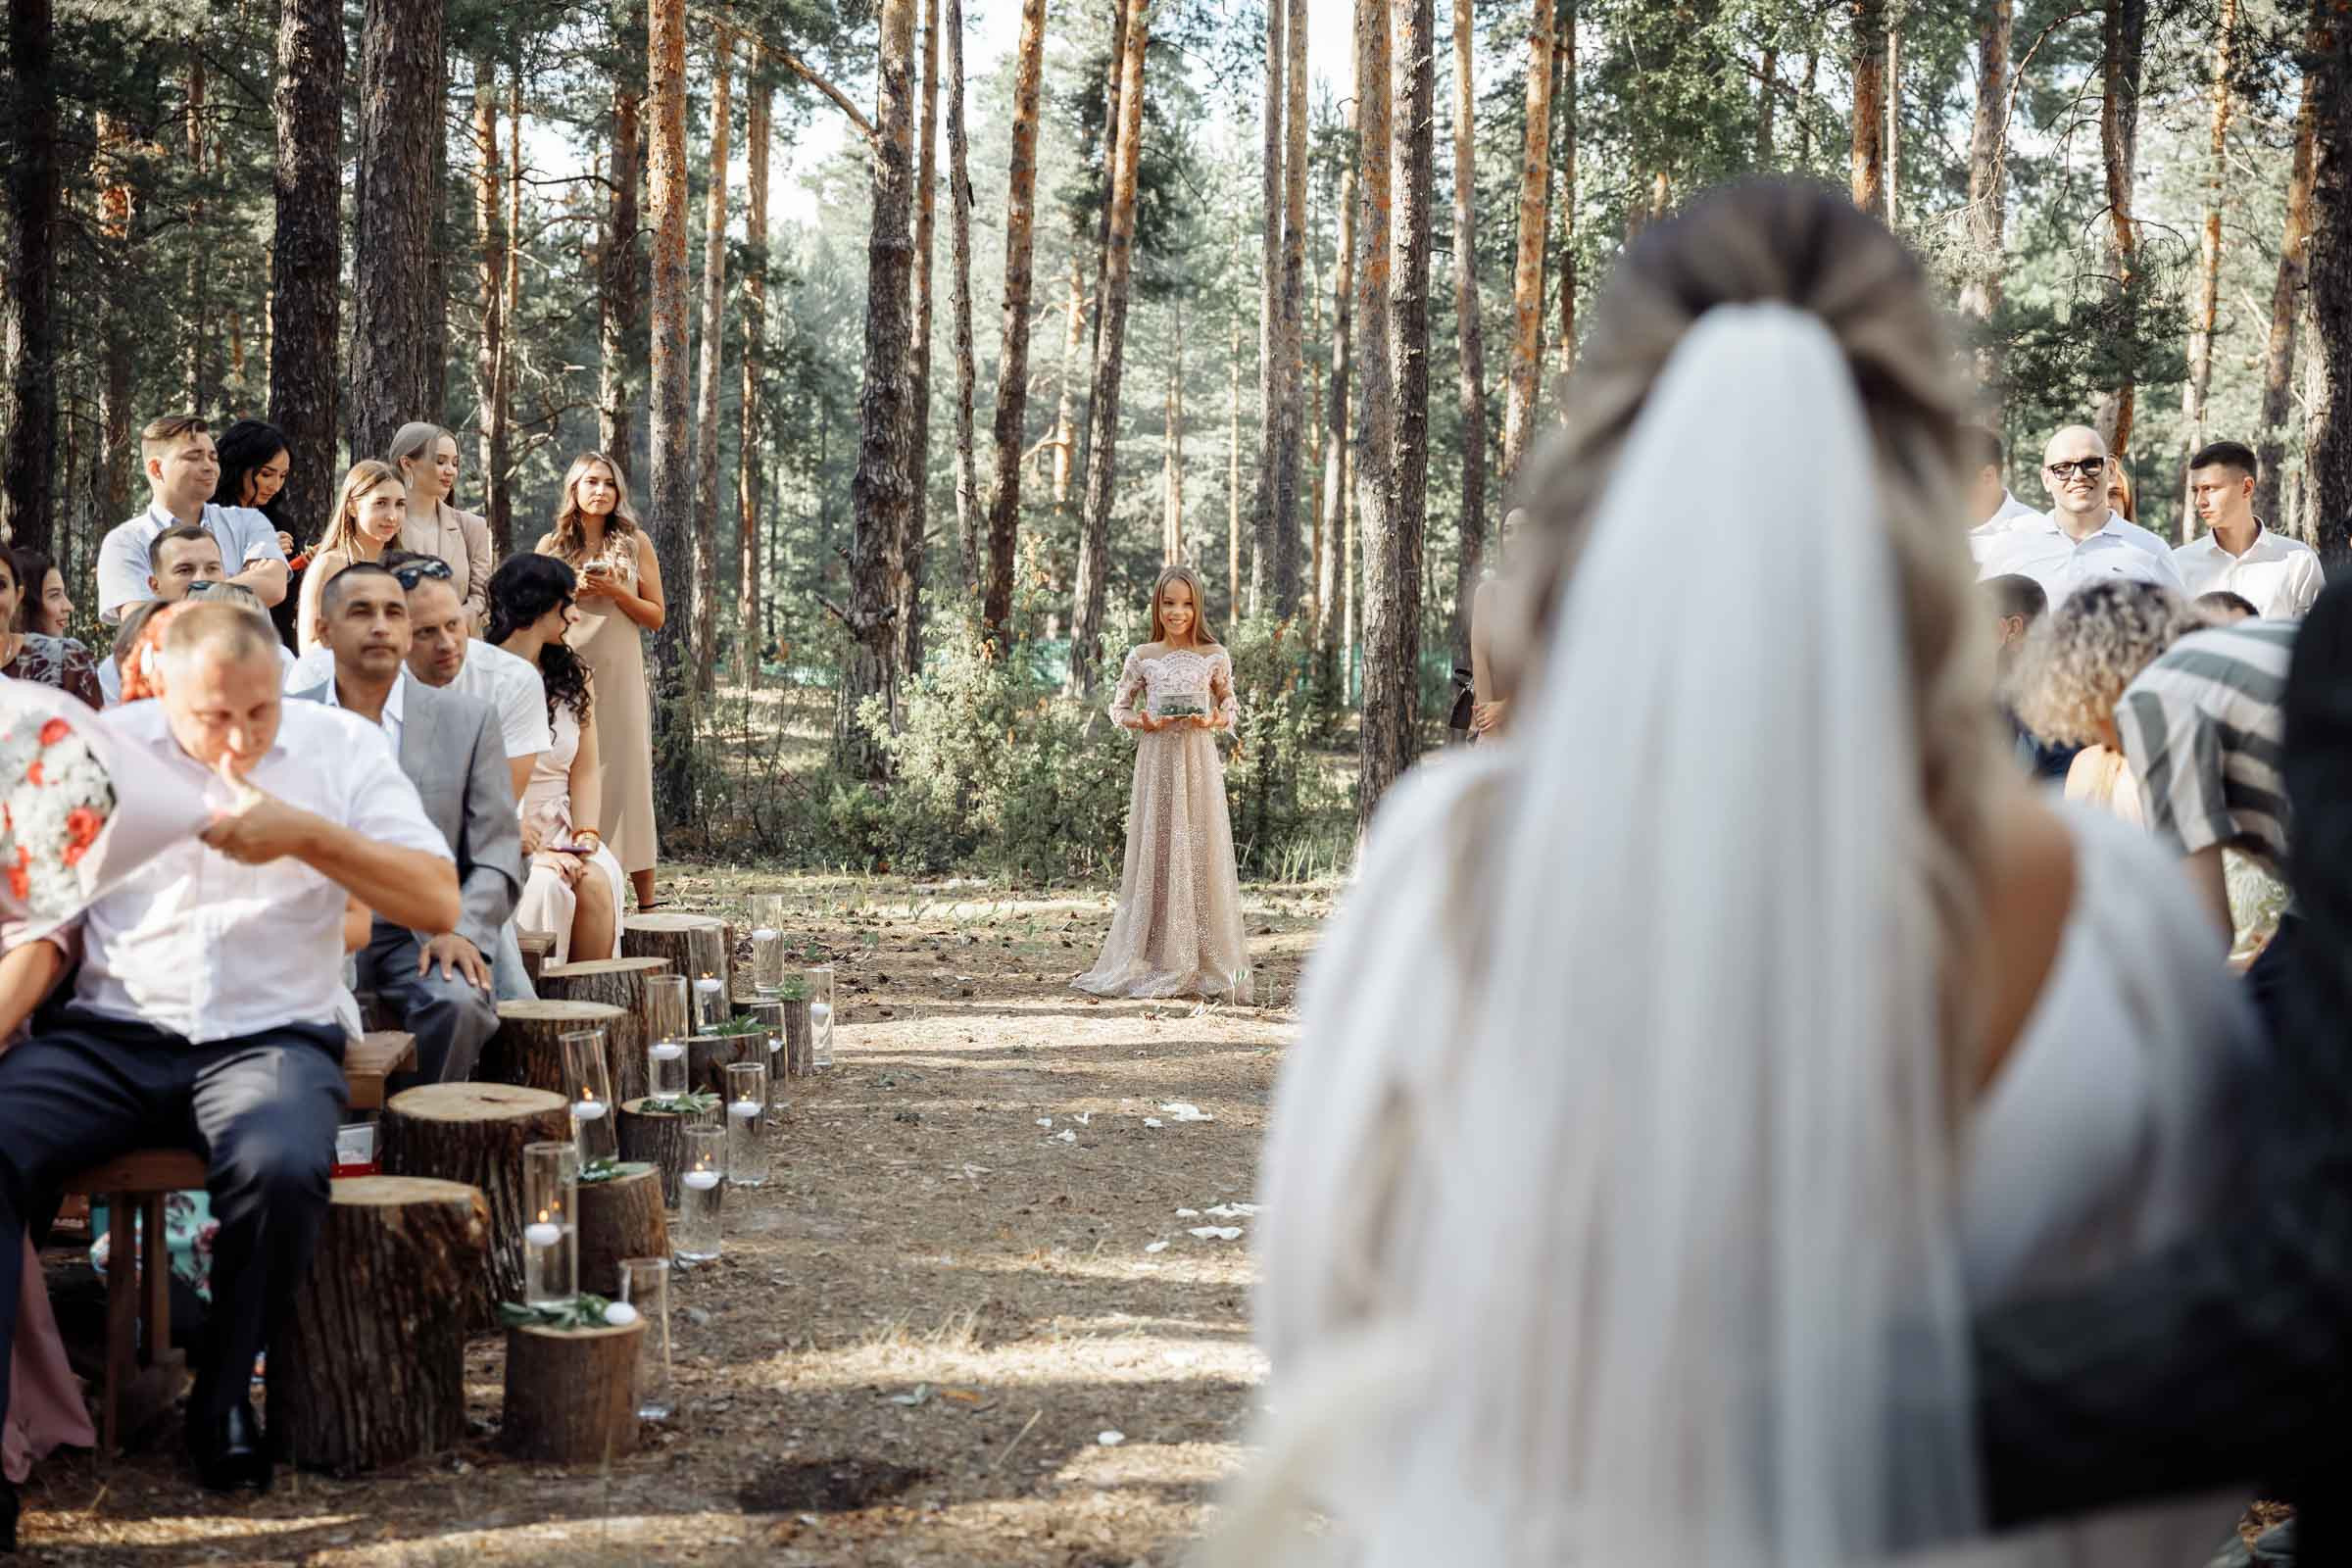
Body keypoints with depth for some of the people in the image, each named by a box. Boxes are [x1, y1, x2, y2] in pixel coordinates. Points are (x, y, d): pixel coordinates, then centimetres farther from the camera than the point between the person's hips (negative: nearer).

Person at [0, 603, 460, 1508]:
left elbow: (438, 904, 0)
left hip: (270, 1038, -1)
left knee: (281, 1167, -35)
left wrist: (308, 837, -12)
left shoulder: (340, 746, 6)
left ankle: (224, 1396, -9)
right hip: (108, 1036, 1)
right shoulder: (105, 746, 9)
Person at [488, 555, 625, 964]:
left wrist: (586, 836, -9)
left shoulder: (574, 676, 12)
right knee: (544, 885, -32)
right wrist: (531, 850, -18)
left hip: (559, 830, 5)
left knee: (597, 879, -26)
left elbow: (585, 770, 9)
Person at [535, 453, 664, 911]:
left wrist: (616, 591, -9)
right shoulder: (551, 546, 11)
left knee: (626, 774, -5)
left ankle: (645, 903, -5)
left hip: (618, 672, -1)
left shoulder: (635, 543, 8)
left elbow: (656, 617, 7)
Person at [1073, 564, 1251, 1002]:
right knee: (1154, 855, 0)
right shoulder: (1142, 658, 5)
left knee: (1201, 857, -2)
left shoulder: (1214, 656, 5)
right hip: (1156, 759, 0)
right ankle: (1152, 962, 4)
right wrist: (1140, 722, -9)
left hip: (1198, 760, 0)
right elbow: (1118, 707, 11)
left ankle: (1204, 965, 3)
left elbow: (1230, 705, 11)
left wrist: (1215, 721, -10)